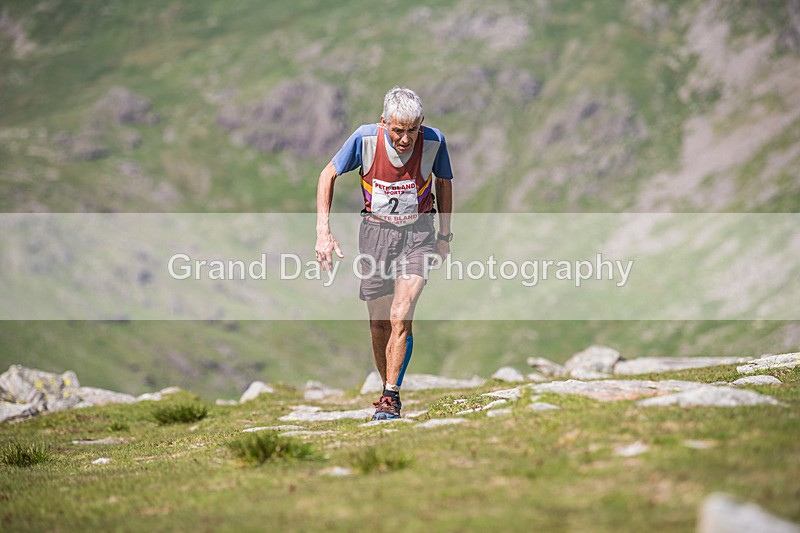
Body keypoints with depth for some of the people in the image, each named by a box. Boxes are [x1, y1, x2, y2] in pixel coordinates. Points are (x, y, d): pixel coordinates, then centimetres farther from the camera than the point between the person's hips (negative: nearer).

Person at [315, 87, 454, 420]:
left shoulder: (433, 141, -15)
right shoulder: (365, 138, -17)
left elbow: (444, 182, 6)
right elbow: (328, 175, -3)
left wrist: (445, 235, 11)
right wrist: (323, 231, -10)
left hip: (419, 232, -1)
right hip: (376, 229, 1)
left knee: (400, 315, -18)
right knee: (379, 323, 6)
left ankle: (391, 396, -9)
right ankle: (388, 390, 25)